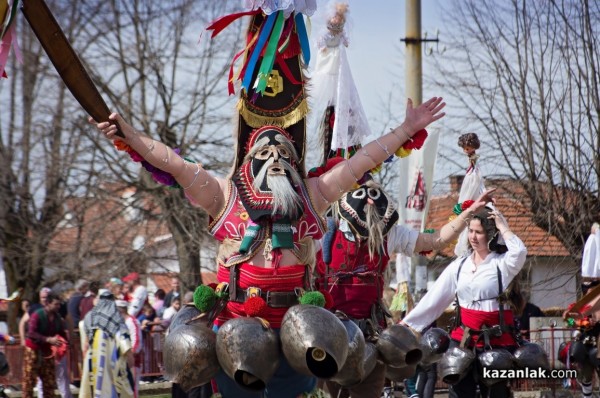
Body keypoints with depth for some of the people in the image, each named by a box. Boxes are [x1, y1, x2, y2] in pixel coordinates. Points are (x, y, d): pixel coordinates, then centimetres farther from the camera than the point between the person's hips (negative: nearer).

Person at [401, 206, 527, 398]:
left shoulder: (502, 263, -4)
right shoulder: (459, 266, 9)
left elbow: (519, 252, -27)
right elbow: (433, 298, 10)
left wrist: (503, 228, -12)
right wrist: (406, 323, 7)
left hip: (496, 341, -4)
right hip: (463, 339, 4)